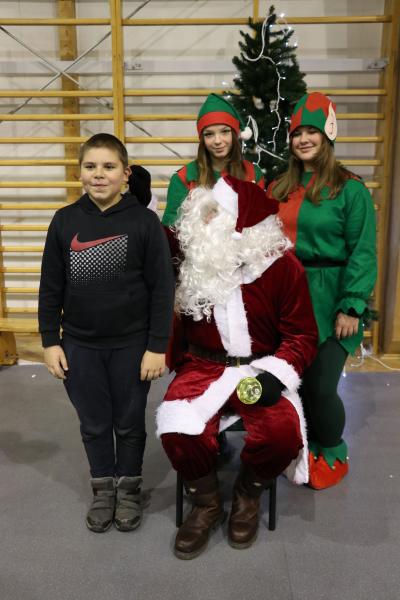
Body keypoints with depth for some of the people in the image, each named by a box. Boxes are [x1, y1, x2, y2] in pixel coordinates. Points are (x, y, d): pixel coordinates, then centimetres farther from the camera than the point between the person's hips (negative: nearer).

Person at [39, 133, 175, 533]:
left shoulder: (144, 221, -8)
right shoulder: (65, 221, -1)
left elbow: (162, 288, -8)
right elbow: (50, 287, 4)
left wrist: (157, 346, -10)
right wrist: (50, 341, 1)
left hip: (132, 344, -2)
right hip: (79, 345, 2)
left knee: (129, 422, 14)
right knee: (93, 423, 15)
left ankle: (129, 489, 35)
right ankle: (103, 488, 37)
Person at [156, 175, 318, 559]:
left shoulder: (282, 266, -8)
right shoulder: (192, 255, 0)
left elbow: (302, 334, -4)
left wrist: (277, 374, -19)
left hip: (259, 368, -1)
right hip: (204, 366, 2)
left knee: (282, 432, -28)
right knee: (177, 430, -26)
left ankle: (248, 495, 8)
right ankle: (206, 502, 7)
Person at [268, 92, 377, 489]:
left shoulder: (350, 189, -6)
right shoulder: (281, 189, 11)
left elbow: (362, 253, -10)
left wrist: (351, 306, -15)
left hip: (328, 298, -5)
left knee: (320, 385, -3)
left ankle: (334, 455, 25)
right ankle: (309, 447, 35)